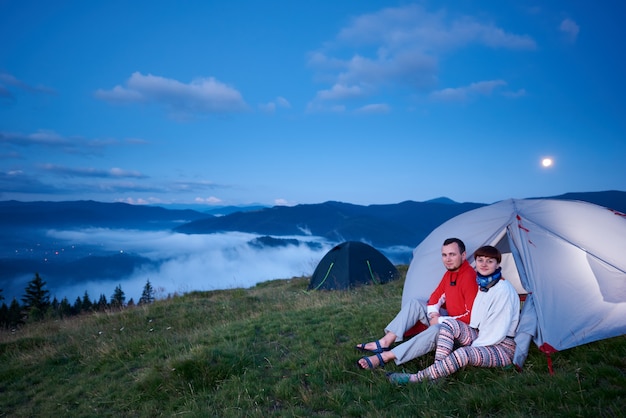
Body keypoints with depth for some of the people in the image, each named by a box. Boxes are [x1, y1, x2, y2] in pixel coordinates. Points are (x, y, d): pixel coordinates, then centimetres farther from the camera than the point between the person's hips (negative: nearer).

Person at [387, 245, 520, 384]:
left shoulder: (503, 289, -20)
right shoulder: (483, 284, 6)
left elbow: (499, 331, -20)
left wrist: (474, 345, -15)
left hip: (502, 346, -8)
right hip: (481, 337, 8)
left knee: (464, 353, -35)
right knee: (450, 324, -18)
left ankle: (417, 378, -30)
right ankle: (437, 372, -27)